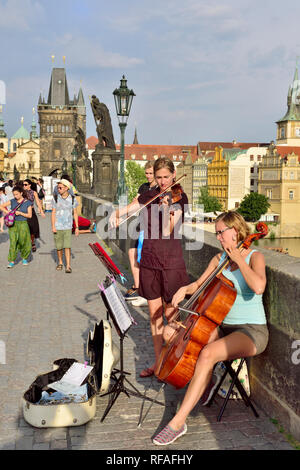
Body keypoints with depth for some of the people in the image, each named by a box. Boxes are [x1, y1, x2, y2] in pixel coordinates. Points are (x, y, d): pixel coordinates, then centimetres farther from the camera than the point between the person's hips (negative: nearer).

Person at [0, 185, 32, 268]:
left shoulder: (27, 202, -1)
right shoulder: (12, 201, 5)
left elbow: (29, 215, -3)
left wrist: (20, 213, -15)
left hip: (23, 224, -1)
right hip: (13, 224, 1)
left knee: (24, 243, 2)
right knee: (13, 242, -5)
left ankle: (24, 258, 26)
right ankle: (11, 261, 0)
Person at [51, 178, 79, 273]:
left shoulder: (72, 199, -1)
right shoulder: (55, 198, -2)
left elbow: (75, 213, 5)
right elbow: (53, 213, 0)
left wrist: (77, 227, 2)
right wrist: (53, 227, -6)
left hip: (68, 227, -1)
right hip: (58, 227, 1)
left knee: (67, 246, -8)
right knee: (59, 247, 9)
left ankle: (68, 266, -6)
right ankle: (60, 263, 27)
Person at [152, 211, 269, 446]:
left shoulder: (255, 257, -9)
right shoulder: (219, 259, 9)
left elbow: (258, 287, -30)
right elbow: (200, 284, 19)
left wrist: (238, 258, -20)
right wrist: (184, 289, -2)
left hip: (252, 332, -8)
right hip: (223, 327, 8)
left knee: (208, 354, -34)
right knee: (170, 331, 0)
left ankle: (178, 421, -27)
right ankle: (205, 383, 6)